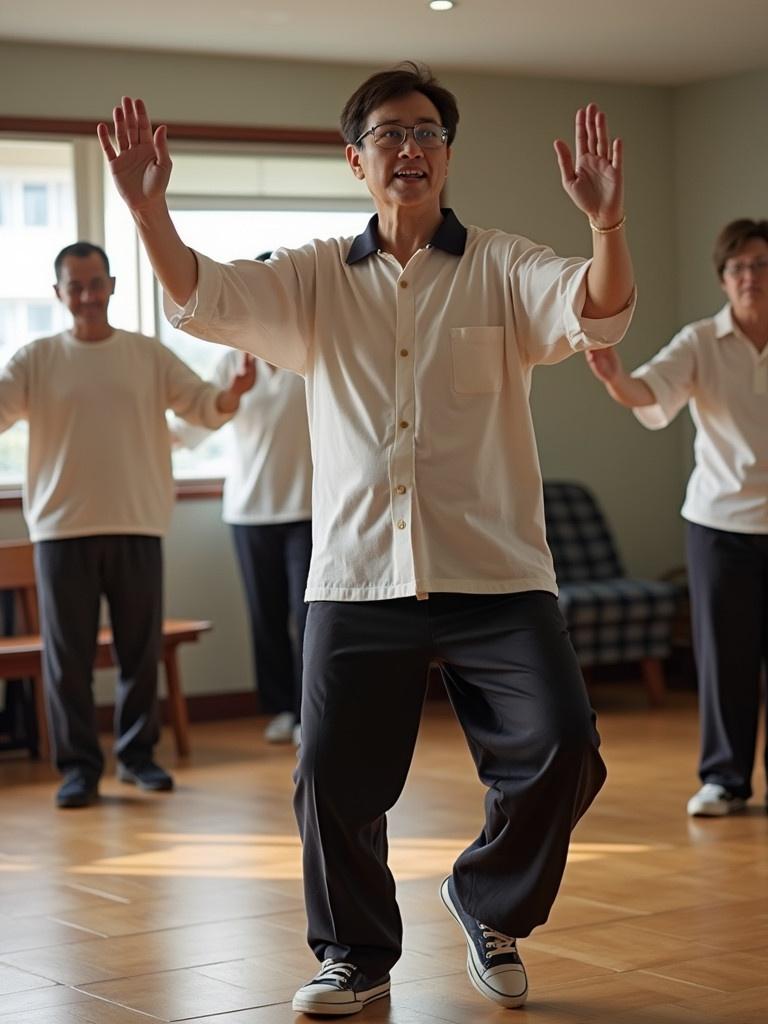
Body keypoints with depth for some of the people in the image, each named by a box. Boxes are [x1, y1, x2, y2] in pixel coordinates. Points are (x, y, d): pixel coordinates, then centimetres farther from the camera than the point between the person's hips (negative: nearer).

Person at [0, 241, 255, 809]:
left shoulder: (149, 355, 6)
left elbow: (205, 404, 0)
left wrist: (234, 393, -22)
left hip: (137, 525, 1)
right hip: (62, 528, -1)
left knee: (141, 649, 8)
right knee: (68, 653, 1)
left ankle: (137, 753, 21)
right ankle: (79, 764, 9)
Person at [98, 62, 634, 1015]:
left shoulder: (503, 269, 5)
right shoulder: (316, 278, 11)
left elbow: (596, 312, -12)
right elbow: (201, 296, -2)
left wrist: (607, 225, -33)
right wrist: (148, 210, -20)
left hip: (494, 576, -1)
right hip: (356, 578, 1)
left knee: (560, 748, -10)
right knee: (332, 773, 1)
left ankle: (490, 907, 17)